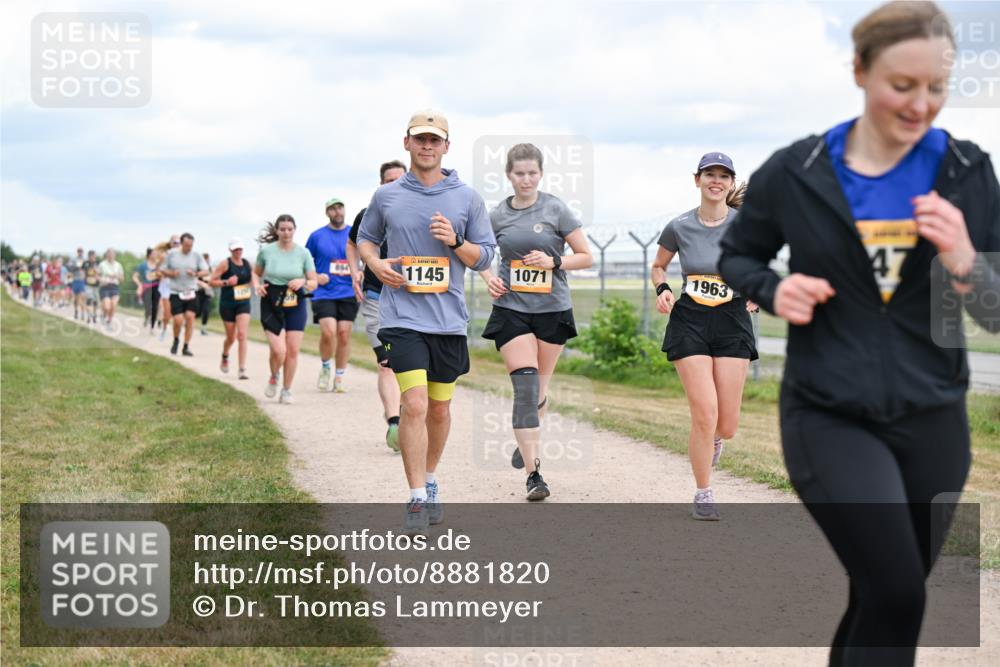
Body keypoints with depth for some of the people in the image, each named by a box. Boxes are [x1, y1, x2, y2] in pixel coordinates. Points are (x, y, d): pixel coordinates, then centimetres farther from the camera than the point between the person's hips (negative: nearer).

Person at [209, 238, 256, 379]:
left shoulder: (247, 264, 6)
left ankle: (242, 369, -14)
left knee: (242, 335, -13)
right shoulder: (225, 264, -7)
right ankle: (225, 357, 43)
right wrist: (226, 282, -19)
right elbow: (211, 281, -6)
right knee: (231, 337, 9)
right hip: (227, 304, -2)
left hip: (243, 303, 2)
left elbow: (253, 276, 24)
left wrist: (255, 285, 3)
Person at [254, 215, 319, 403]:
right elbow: (256, 273, 14)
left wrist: (303, 282, -20)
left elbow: (314, 283, 1)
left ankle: (286, 390, 18)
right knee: (278, 350, -14)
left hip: (295, 305, 2)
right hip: (271, 305, -2)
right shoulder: (266, 251, -3)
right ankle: (273, 378, 19)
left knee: (293, 350, -1)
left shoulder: (303, 253, -2)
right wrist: (258, 285, -7)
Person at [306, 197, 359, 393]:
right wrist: (315, 277, -5)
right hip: (324, 293, -1)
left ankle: (339, 378, 12)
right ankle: (325, 367, 11)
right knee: (328, 333, -16)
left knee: (344, 335, 0)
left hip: (348, 294, 1)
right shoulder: (317, 236, 5)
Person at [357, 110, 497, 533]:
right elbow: (365, 238, 20)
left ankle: (431, 480, 34)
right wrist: (376, 264, -1)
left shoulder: (467, 198, 5)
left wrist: (456, 242, -12)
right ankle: (417, 499, -10)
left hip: (449, 319, 2)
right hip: (402, 317, -2)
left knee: (439, 408, 13)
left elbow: (485, 257, 8)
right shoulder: (386, 196, 5)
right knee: (414, 405, -15)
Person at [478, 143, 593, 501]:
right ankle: (533, 473, -15)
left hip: (552, 310, 0)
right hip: (511, 309, 0)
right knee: (525, 387, -13)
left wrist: (553, 261, -16)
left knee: (539, 389, 11)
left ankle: (528, 439, 41)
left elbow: (586, 257, 0)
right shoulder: (497, 216, 3)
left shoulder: (556, 209, -2)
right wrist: (489, 277, -2)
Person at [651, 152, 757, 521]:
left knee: (726, 425, -1)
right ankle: (703, 496, 6)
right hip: (689, 322, 0)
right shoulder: (679, 227, -2)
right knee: (704, 415, -12)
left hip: (732, 322, 1)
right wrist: (663, 290, -4)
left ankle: (712, 440, 39)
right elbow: (658, 266, 15)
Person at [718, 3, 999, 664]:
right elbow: (737, 256, 11)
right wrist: (774, 291, -11)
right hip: (830, 418, -3)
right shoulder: (794, 173, -7)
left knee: (884, 600, 14)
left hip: (933, 422, 3)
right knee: (897, 596, -16)